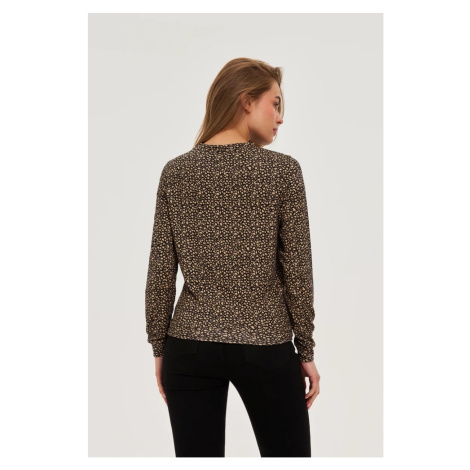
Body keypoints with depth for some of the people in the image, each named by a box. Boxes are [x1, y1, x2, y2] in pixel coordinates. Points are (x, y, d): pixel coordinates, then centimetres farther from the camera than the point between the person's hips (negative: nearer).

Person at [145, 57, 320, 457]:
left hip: (191, 347, 3)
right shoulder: (283, 170, -8)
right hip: (265, 349, -2)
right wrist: (306, 351, 2)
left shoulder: (176, 172, -1)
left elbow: (161, 271, 0)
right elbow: (297, 271, -8)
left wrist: (159, 347, 9)